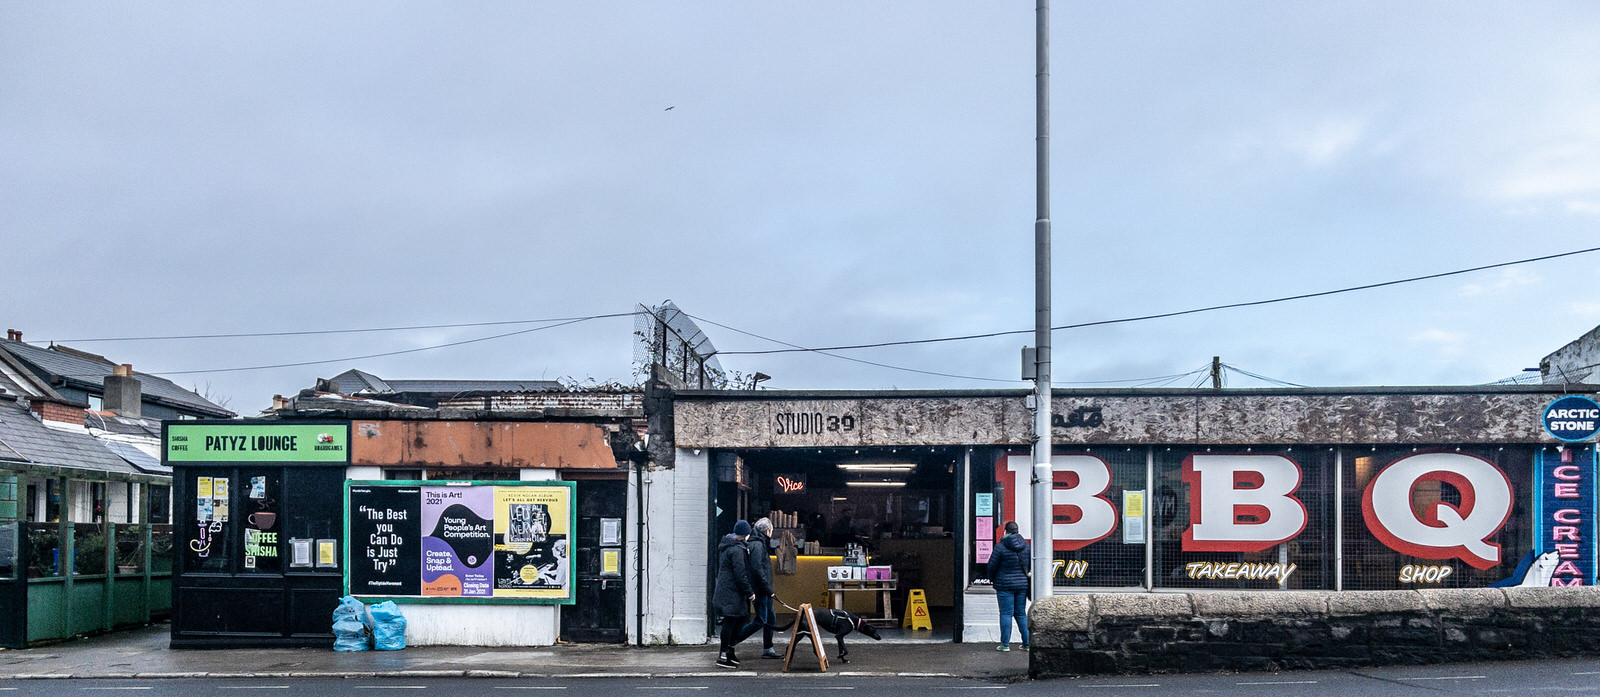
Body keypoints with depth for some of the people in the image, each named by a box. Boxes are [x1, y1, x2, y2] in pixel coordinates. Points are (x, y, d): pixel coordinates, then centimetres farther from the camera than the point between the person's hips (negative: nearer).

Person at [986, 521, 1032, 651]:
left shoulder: (1000, 546, -11)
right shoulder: (1026, 545, 4)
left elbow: (992, 566, -6)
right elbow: (1030, 564, 12)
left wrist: (992, 578, 13)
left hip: (1005, 585, -4)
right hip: (1022, 584, 5)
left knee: (1006, 614, -1)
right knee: (1021, 613, 12)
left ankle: (1005, 644, 1)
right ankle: (1027, 643, 11)